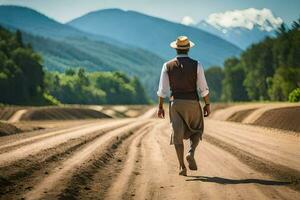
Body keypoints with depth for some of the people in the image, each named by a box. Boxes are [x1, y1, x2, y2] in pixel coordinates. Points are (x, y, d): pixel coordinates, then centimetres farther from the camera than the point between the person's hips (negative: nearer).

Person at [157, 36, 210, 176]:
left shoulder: (167, 66, -3)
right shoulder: (196, 65, -7)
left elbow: (162, 89, -3)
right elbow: (203, 88, -6)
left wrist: (160, 106, 5)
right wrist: (207, 104, 3)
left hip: (175, 103, 1)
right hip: (192, 103, -1)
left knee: (177, 134, 6)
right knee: (196, 131, 18)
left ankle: (182, 166, -2)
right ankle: (191, 153, -8)